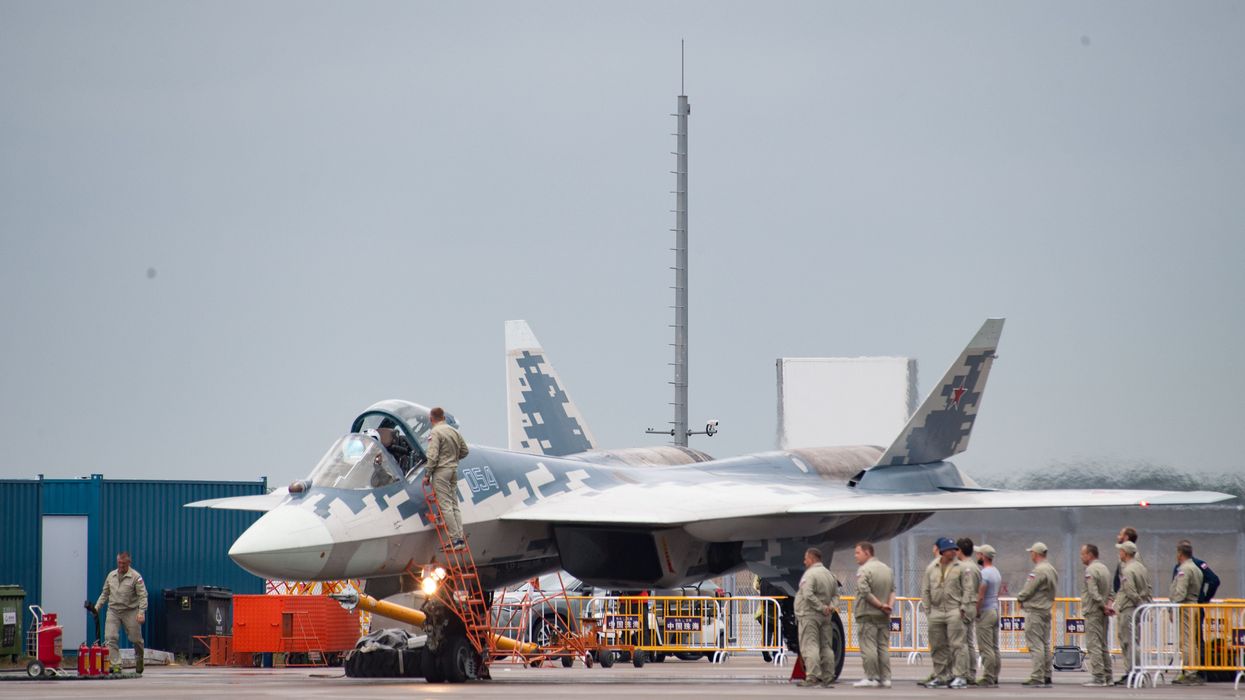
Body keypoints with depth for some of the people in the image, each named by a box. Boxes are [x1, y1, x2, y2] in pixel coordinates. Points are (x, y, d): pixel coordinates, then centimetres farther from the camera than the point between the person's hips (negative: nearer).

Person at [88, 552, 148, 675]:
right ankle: (116, 665, -13)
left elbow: (142, 596, -10)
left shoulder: (136, 577, -5)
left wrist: (141, 612, -20)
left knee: (136, 639, 6)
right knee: (110, 638, -12)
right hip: (113, 611, 3)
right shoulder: (111, 576, 11)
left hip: (130, 611, -3)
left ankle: (139, 663, 31)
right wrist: (97, 607, 11)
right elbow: (104, 594, 20)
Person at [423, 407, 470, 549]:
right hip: (454, 469, 8)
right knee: (454, 505, 11)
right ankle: (460, 538, 6)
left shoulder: (435, 433, -12)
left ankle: (455, 538, -12)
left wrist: (427, 475, -12)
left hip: (441, 470, -8)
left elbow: (433, 456, -17)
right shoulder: (454, 432, 12)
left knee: (446, 505, -8)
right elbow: (464, 451, 19)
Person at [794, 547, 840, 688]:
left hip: (809, 615, -8)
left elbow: (808, 595, -23)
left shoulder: (810, 574, -13)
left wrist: (822, 607, -17)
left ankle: (812, 677, -19)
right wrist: (831, 606, 1)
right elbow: (836, 595, 17)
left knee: (809, 646, -10)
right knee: (825, 646, 11)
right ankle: (828, 678, 12)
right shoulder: (829, 575, 15)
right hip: (825, 618, 8)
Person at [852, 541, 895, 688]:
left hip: (868, 615, -7)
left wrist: (880, 605, -13)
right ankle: (885, 678, 7)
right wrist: (889, 605, -3)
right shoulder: (887, 569, 14)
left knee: (868, 647, -6)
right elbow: (893, 590, 11)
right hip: (884, 616, 7)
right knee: (883, 647, 9)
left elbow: (865, 592, -19)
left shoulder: (864, 570, -11)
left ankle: (871, 677, -9)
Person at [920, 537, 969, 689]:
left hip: (954, 611, -4)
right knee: (938, 646, 7)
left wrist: (963, 608, -8)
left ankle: (959, 676, -8)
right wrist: (927, 610, 7)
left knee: (956, 645, -9)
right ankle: (941, 676, 15)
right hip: (936, 612, 4)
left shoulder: (960, 568, 3)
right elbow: (925, 591, 14)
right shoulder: (931, 570, 12)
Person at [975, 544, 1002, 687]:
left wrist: (976, 612, -12)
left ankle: (988, 679, -11)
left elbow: (980, 596, -21)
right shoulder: (996, 572, 14)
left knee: (986, 648, -9)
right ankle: (994, 678, 12)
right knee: (994, 648, 10)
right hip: (995, 611, 10)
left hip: (985, 612, -10)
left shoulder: (984, 573, -16)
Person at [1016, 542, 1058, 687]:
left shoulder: (1039, 571, -17)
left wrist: (1020, 598, 5)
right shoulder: (1052, 570, 13)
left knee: (1035, 645, -8)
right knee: (1045, 645, 15)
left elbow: (1028, 590, -17)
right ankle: (1046, 676, 19)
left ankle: (1037, 678, -10)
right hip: (1047, 610, 10)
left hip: (1035, 611, -10)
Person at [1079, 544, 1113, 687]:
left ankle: (1098, 677, -12)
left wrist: (1104, 606, -14)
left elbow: (1093, 593, -21)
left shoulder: (1090, 570, -14)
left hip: (1093, 612, -9)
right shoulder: (1104, 568, 16)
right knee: (1103, 645, 14)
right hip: (1103, 615, 9)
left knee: (1093, 644, -9)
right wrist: (1107, 605, 7)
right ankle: (1107, 676, 18)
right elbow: (1110, 592, 19)